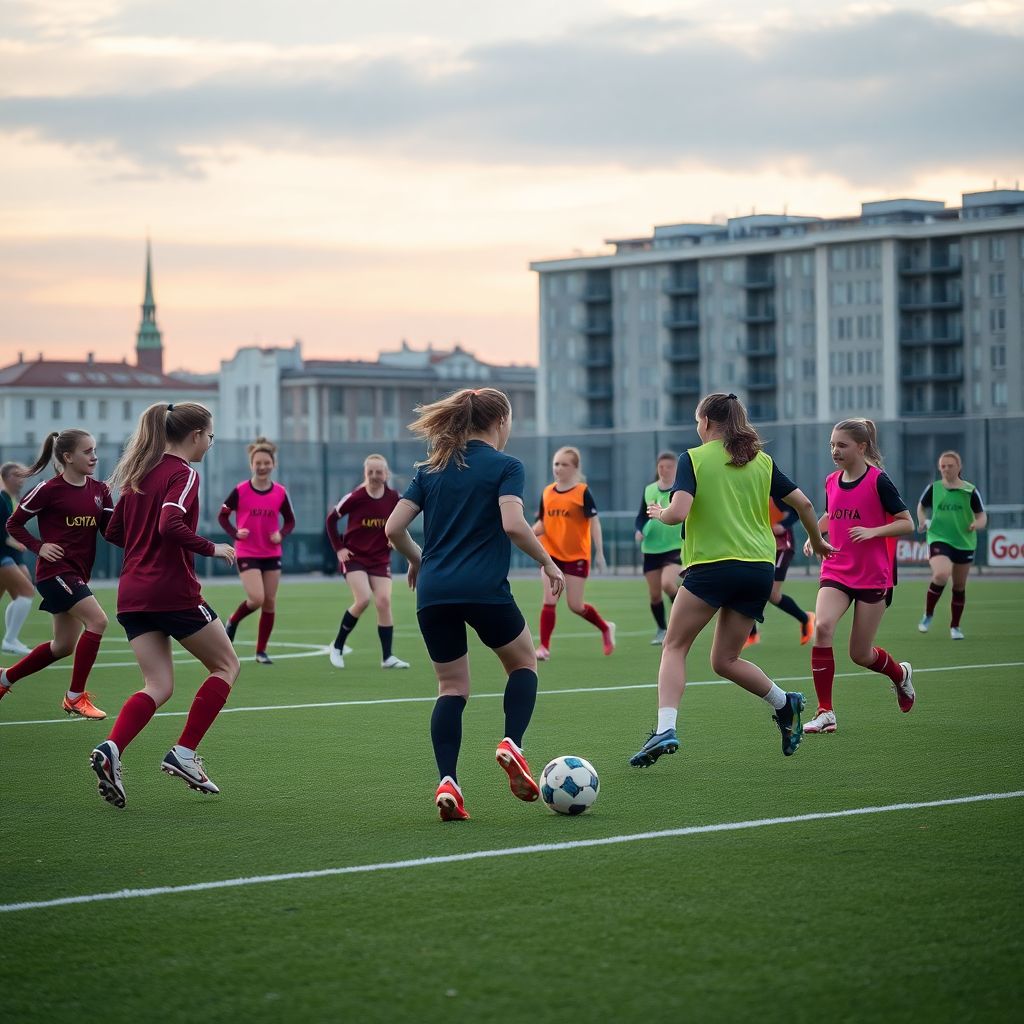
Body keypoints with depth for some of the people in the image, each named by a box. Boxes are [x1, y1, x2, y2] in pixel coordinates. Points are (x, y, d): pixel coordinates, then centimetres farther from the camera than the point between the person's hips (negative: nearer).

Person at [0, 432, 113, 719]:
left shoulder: (99, 490, 6)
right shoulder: (49, 490, -11)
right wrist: (39, 546, -14)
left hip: (78, 574, 8)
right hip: (55, 571, -8)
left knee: (64, 646, 14)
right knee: (97, 620, -22)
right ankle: (75, 697, -12)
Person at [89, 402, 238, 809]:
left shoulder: (139, 473, 14)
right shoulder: (183, 473, -9)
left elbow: (114, 531, 19)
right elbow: (171, 524, -25)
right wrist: (212, 548, -14)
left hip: (132, 594, 7)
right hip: (173, 592, -7)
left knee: (158, 686, 7)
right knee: (226, 665, 11)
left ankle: (110, 749, -19)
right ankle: (184, 753, 2)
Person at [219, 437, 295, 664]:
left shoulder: (280, 493, -1)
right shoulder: (240, 491, -9)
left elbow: (290, 520, 11)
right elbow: (222, 516, 1)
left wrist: (281, 534, -9)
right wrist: (235, 533, -15)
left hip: (272, 554, 4)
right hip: (247, 553, -4)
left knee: (270, 603, 5)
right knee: (256, 598, -18)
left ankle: (261, 651, 17)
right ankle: (232, 622, 12)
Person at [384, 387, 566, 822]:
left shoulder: (431, 467, 14)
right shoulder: (505, 466, 0)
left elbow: (393, 528, 7)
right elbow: (513, 524, -16)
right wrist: (547, 562, -2)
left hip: (433, 591, 4)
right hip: (485, 589, -4)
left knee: (452, 688, 11)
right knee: (523, 661, 20)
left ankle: (447, 782, -6)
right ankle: (512, 743, -3)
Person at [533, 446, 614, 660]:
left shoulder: (582, 492, -7)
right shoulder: (547, 492, 5)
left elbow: (594, 522, -8)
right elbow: (542, 523, 9)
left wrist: (599, 552, -13)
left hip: (577, 556, -3)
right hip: (551, 554, 4)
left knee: (575, 605, 1)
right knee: (549, 601, -7)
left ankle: (605, 628, 27)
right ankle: (544, 647, -2)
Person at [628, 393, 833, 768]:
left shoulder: (693, 458, -1)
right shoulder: (761, 461, 12)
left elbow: (678, 512, -14)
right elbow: (803, 504, 11)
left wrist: (659, 513, 8)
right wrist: (817, 541, 28)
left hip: (712, 565, -5)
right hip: (760, 569, 5)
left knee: (674, 647, 3)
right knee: (724, 660, 19)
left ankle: (665, 729, -14)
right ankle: (785, 704, 8)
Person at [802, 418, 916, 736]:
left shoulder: (878, 481, -10)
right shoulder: (831, 482, 6)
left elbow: (907, 524, -8)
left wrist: (873, 531, -23)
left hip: (873, 577, -4)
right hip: (836, 573, 4)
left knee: (860, 654, 2)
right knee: (822, 626, -24)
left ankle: (900, 673, 39)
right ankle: (825, 713, -18)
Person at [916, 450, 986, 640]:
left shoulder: (970, 491, -3)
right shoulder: (933, 488, 0)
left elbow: (982, 516, 0)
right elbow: (922, 506, 18)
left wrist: (977, 524, -22)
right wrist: (922, 521, 0)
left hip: (965, 543, 2)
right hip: (938, 539, -2)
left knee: (959, 587, 11)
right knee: (941, 575, -28)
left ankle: (955, 626, 30)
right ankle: (928, 615, -8)